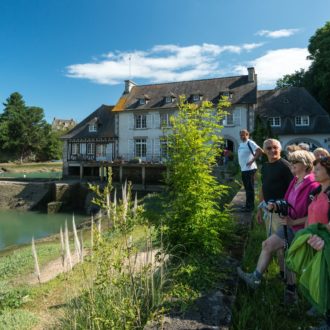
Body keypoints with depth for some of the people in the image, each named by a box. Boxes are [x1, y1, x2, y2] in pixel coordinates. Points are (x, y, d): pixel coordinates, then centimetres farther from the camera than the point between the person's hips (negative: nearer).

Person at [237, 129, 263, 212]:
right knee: (247, 188, 16)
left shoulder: (250, 143, -12)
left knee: (250, 188, -3)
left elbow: (260, 151, -21)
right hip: (243, 169, 9)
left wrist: (252, 160, -19)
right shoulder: (240, 144, 15)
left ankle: (250, 206, 4)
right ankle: (248, 205, 26)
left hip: (249, 169, -9)